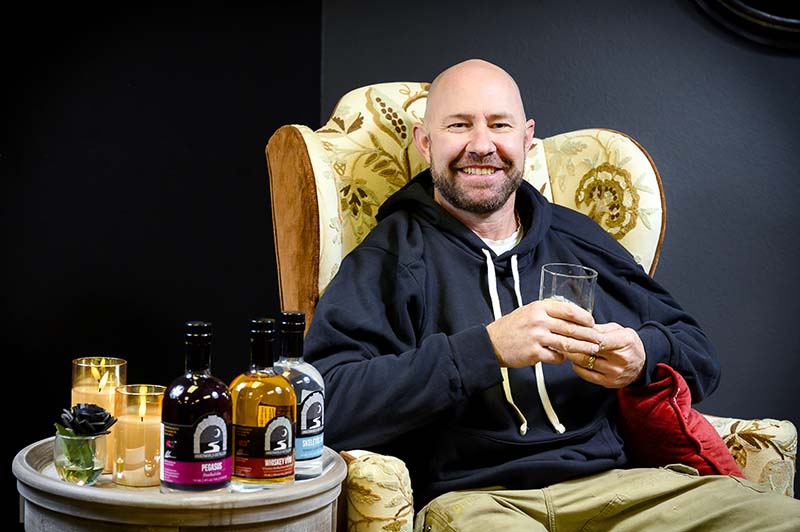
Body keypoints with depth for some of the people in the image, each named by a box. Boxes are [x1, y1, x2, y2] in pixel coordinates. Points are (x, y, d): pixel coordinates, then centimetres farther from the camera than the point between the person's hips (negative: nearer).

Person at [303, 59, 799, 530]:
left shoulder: (579, 238, 17)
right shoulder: (391, 255, 2)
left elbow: (701, 355, 20)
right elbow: (327, 404, -13)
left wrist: (643, 356, -4)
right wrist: (487, 349, -19)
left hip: (618, 481, 4)